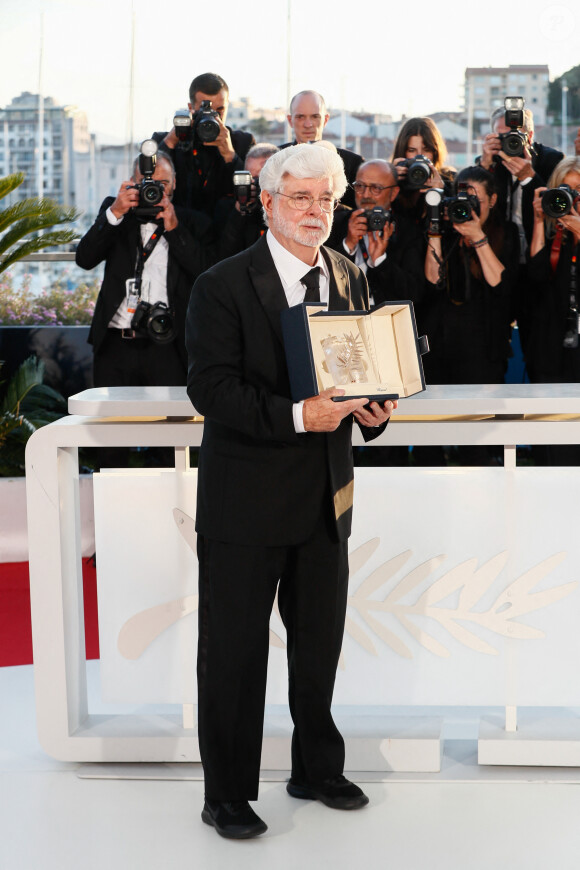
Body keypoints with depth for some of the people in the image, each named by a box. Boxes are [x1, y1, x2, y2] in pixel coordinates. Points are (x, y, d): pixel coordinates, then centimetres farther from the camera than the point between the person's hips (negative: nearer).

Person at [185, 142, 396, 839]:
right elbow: (210, 387, -17)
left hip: (326, 494, 6)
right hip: (246, 499, -6)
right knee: (234, 652, 3)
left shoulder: (350, 279, 9)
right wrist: (297, 416, -27)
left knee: (321, 643, 18)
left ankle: (317, 769, 37)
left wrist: (371, 407, -8)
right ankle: (227, 795, 18)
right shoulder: (222, 286, -10)